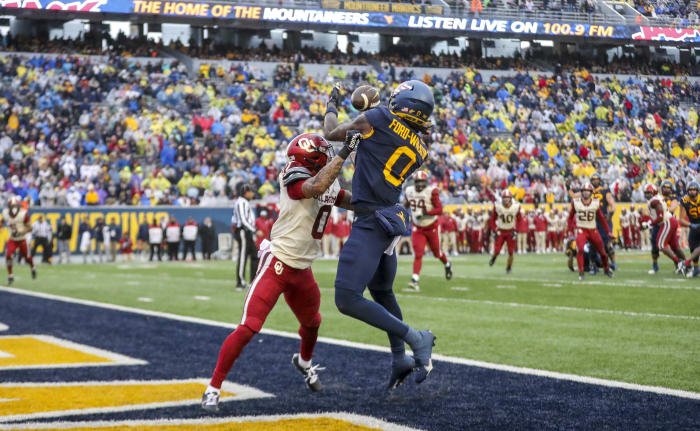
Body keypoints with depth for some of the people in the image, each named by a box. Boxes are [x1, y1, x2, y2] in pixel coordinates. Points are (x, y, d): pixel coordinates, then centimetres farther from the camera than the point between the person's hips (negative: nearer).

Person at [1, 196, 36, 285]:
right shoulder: (6, 213, -11)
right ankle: (10, 276, -3)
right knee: (8, 256, -18)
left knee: (27, 257, 13)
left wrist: (20, 232, -30)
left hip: (22, 240, -2)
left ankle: (33, 268, 47)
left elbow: (29, 228, -17)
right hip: (12, 240, 2)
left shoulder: (23, 214, -23)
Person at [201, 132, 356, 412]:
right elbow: (316, 188, -38)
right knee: (248, 328, -14)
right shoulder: (295, 178, -18)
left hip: (302, 270, 8)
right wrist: (344, 153, -36)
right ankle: (213, 389, -6)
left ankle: (304, 363, 59)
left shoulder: (330, 182, 7)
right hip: (277, 263, -8)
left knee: (311, 324, 27)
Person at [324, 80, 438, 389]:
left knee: (347, 300, -12)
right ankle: (399, 359, 36)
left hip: (371, 223, -9)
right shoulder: (419, 151, 10)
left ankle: (416, 339, -8)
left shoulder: (378, 119, -9)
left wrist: (331, 105, 23)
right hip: (391, 222, 9)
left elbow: (331, 133, 6)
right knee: (382, 292, 27)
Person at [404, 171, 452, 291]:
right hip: (417, 228, 2)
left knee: (437, 252, 14)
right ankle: (415, 279, -18)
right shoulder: (409, 191, -1)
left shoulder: (431, 191, -16)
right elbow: (406, 204, 21)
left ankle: (447, 265, 46)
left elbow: (439, 210, -22)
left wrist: (426, 213, -33)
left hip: (432, 227, -2)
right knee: (418, 254, -12)